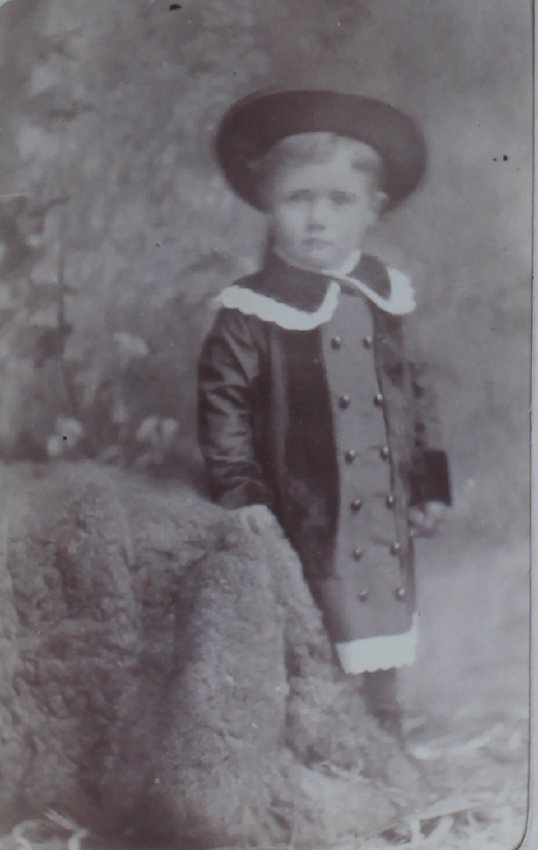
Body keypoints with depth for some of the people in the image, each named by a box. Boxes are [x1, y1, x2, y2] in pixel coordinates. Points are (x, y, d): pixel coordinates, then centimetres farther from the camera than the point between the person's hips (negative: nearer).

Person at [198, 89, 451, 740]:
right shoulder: (252, 311, -10)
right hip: (309, 525, -4)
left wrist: (431, 485, 11)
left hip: (388, 523, 5)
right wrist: (241, 491, -13)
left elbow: (415, 394, 12)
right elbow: (222, 405, -5)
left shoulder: (383, 298, 4)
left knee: (381, 664, 16)